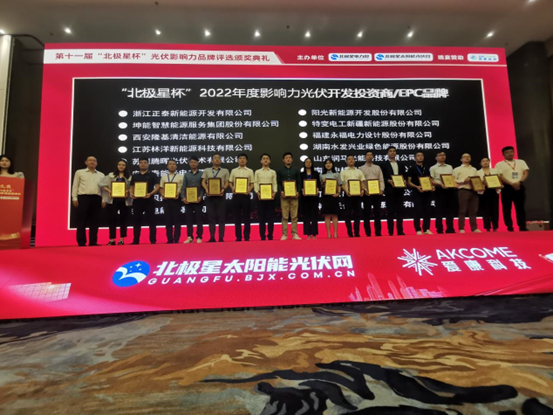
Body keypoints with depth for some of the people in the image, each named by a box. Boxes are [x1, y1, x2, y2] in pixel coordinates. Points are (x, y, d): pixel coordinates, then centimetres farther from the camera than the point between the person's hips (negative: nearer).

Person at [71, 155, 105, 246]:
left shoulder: (101, 175, 17)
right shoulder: (79, 172, 13)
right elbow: (75, 186, 7)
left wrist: (104, 200, 1)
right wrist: (74, 198, -3)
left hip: (96, 198, 2)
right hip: (83, 197, -2)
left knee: (94, 221, 1)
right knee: (81, 221, -3)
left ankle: (93, 242, 5)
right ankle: (81, 242, 1)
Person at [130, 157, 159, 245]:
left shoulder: (153, 175, 4)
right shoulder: (134, 176, 15)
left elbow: (157, 187, -3)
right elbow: (132, 187, 17)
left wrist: (150, 194, -20)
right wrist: (131, 193, -5)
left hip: (148, 200, -3)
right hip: (137, 200, 4)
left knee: (151, 220, -2)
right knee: (137, 220, 7)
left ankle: (153, 240, 1)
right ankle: (136, 240, 13)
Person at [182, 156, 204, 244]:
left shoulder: (202, 174, 7)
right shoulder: (186, 174, 13)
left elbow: (203, 187, -2)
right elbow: (183, 187, 7)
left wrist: (200, 197, -16)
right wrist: (183, 197, -9)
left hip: (198, 200, -2)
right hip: (188, 200, 2)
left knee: (199, 218, -1)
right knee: (189, 218, 4)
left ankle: (199, 237, 4)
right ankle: (189, 237, 10)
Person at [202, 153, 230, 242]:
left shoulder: (225, 171, 12)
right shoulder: (206, 170, 15)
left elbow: (227, 183, 5)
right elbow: (203, 182, 9)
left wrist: (223, 189, -14)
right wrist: (206, 189, -10)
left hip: (220, 195, -1)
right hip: (210, 195, 1)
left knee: (221, 216, -2)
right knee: (211, 216, 2)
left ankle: (221, 237, 1)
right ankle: (212, 237, 6)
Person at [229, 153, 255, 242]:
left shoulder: (250, 171, 8)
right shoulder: (234, 171, 11)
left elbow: (252, 183, 5)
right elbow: (230, 182, 12)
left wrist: (249, 189, -14)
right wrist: (232, 188, -8)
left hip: (245, 195, -1)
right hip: (236, 195, 1)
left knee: (246, 216, 2)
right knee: (237, 216, 3)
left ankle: (246, 237, 8)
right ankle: (238, 237, 10)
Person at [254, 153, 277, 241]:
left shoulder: (273, 172, 12)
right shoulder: (257, 172, 11)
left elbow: (275, 183, 5)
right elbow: (255, 183, 4)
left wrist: (274, 193, -12)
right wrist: (257, 192, -12)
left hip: (270, 195, 0)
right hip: (260, 195, 0)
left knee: (271, 216, 1)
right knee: (262, 216, 1)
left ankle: (270, 236, 7)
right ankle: (262, 236, 6)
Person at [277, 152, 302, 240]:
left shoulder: (296, 170, 12)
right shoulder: (280, 171, 10)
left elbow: (299, 182, 9)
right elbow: (278, 183, 5)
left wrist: (298, 192, -7)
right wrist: (281, 191, -12)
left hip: (294, 195, 1)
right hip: (284, 195, -1)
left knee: (294, 216, 0)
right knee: (285, 216, 0)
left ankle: (295, 234, 6)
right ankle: (284, 234, 5)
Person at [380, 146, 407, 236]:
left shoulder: (401, 164, 16)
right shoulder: (384, 164, 3)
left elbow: (404, 175, 15)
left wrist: (404, 181, -4)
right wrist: (389, 181, -19)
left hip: (400, 190, 4)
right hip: (390, 190, -4)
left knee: (400, 210, 5)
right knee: (390, 211, -1)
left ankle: (400, 231, 11)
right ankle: (390, 232, 4)